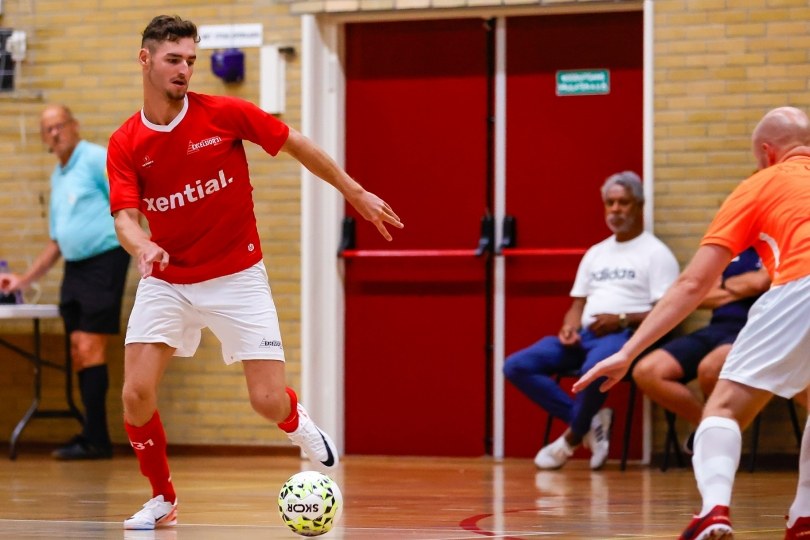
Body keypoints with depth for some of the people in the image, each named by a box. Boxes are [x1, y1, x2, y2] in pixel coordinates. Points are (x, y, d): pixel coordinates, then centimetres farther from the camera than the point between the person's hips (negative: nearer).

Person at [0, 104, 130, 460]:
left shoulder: (97, 159, -6)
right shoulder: (57, 177, 20)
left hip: (104, 260, -8)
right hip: (74, 268, 8)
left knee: (90, 349, -12)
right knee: (79, 353, 5)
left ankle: (95, 439, -10)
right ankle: (93, 439, 9)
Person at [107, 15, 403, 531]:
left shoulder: (225, 114, -11)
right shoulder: (125, 144, -6)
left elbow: (296, 144, 1)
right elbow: (126, 216, -16)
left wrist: (356, 192, 5)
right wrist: (142, 245, -39)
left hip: (236, 279, -2)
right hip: (166, 282, 2)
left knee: (269, 401, -9)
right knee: (136, 395, -12)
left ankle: (298, 421, 30)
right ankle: (163, 498, 12)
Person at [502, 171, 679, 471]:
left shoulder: (655, 253, 4)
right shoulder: (595, 253, 25)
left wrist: (623, 320, -18)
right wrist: (569, 327, 0)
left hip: (626, 336, -7)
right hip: (585, 334, 7)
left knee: (594, 368, -42)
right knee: (516, 366, -13)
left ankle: (572, 438, -15)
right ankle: (590, 422, -14)